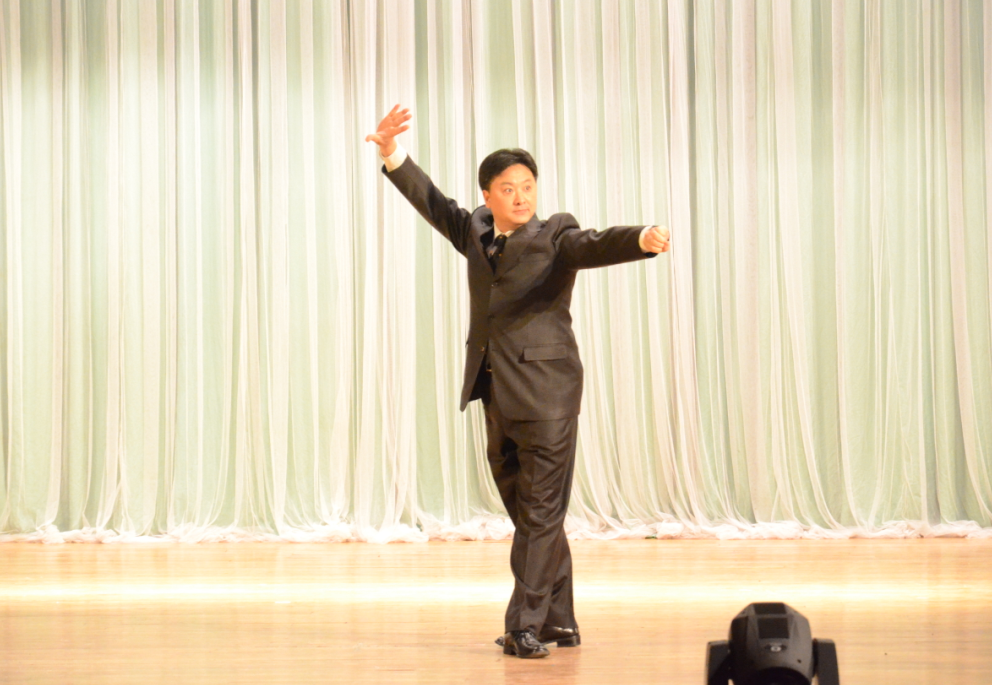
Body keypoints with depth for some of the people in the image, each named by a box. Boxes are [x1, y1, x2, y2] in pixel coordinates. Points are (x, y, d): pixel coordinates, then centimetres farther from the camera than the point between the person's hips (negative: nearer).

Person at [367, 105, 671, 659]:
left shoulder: (555, 236, -5)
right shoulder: (475, 231, 12)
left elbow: (595, 245, -22)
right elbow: (432, 201, 22)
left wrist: (642, 240, -42)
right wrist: (393, 154, 14)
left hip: (545, 393, -7)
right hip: (498, 397, 7)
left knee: (541, 512, -6)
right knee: (527, 513, 13)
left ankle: (526, 625, -3)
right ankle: (559, 622, 22)